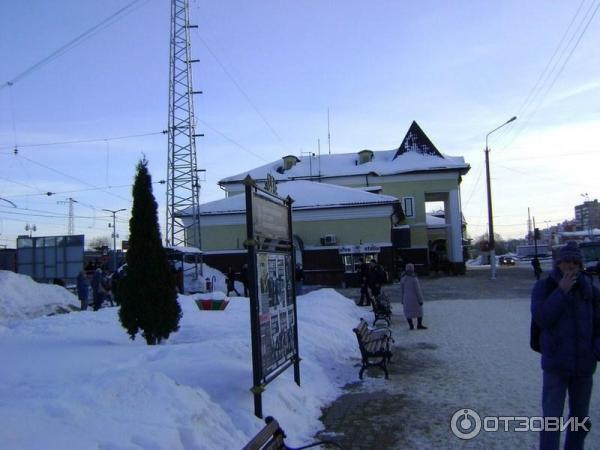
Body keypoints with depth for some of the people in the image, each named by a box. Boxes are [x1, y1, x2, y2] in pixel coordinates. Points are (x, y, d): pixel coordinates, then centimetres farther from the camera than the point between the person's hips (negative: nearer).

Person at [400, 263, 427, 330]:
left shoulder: (403, 279, -3)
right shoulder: (414, 279, -18)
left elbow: (401, 291, 3)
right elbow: (418, 290, -15)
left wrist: (402, 300, 12)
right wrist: (420, 300, -8)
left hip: (406, 299, 4)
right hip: (415, 299, -3)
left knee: (408, 312, 11)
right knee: (419, 311, 12)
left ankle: (411, 326, 12)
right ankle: (419, 325, 15)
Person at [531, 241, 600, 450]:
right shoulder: (543, 287, -6)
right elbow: (541, 318, -17)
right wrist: (561, 291, -20)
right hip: (555, 365, -3)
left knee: (580, 417, 17)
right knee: (551, 419, -6)